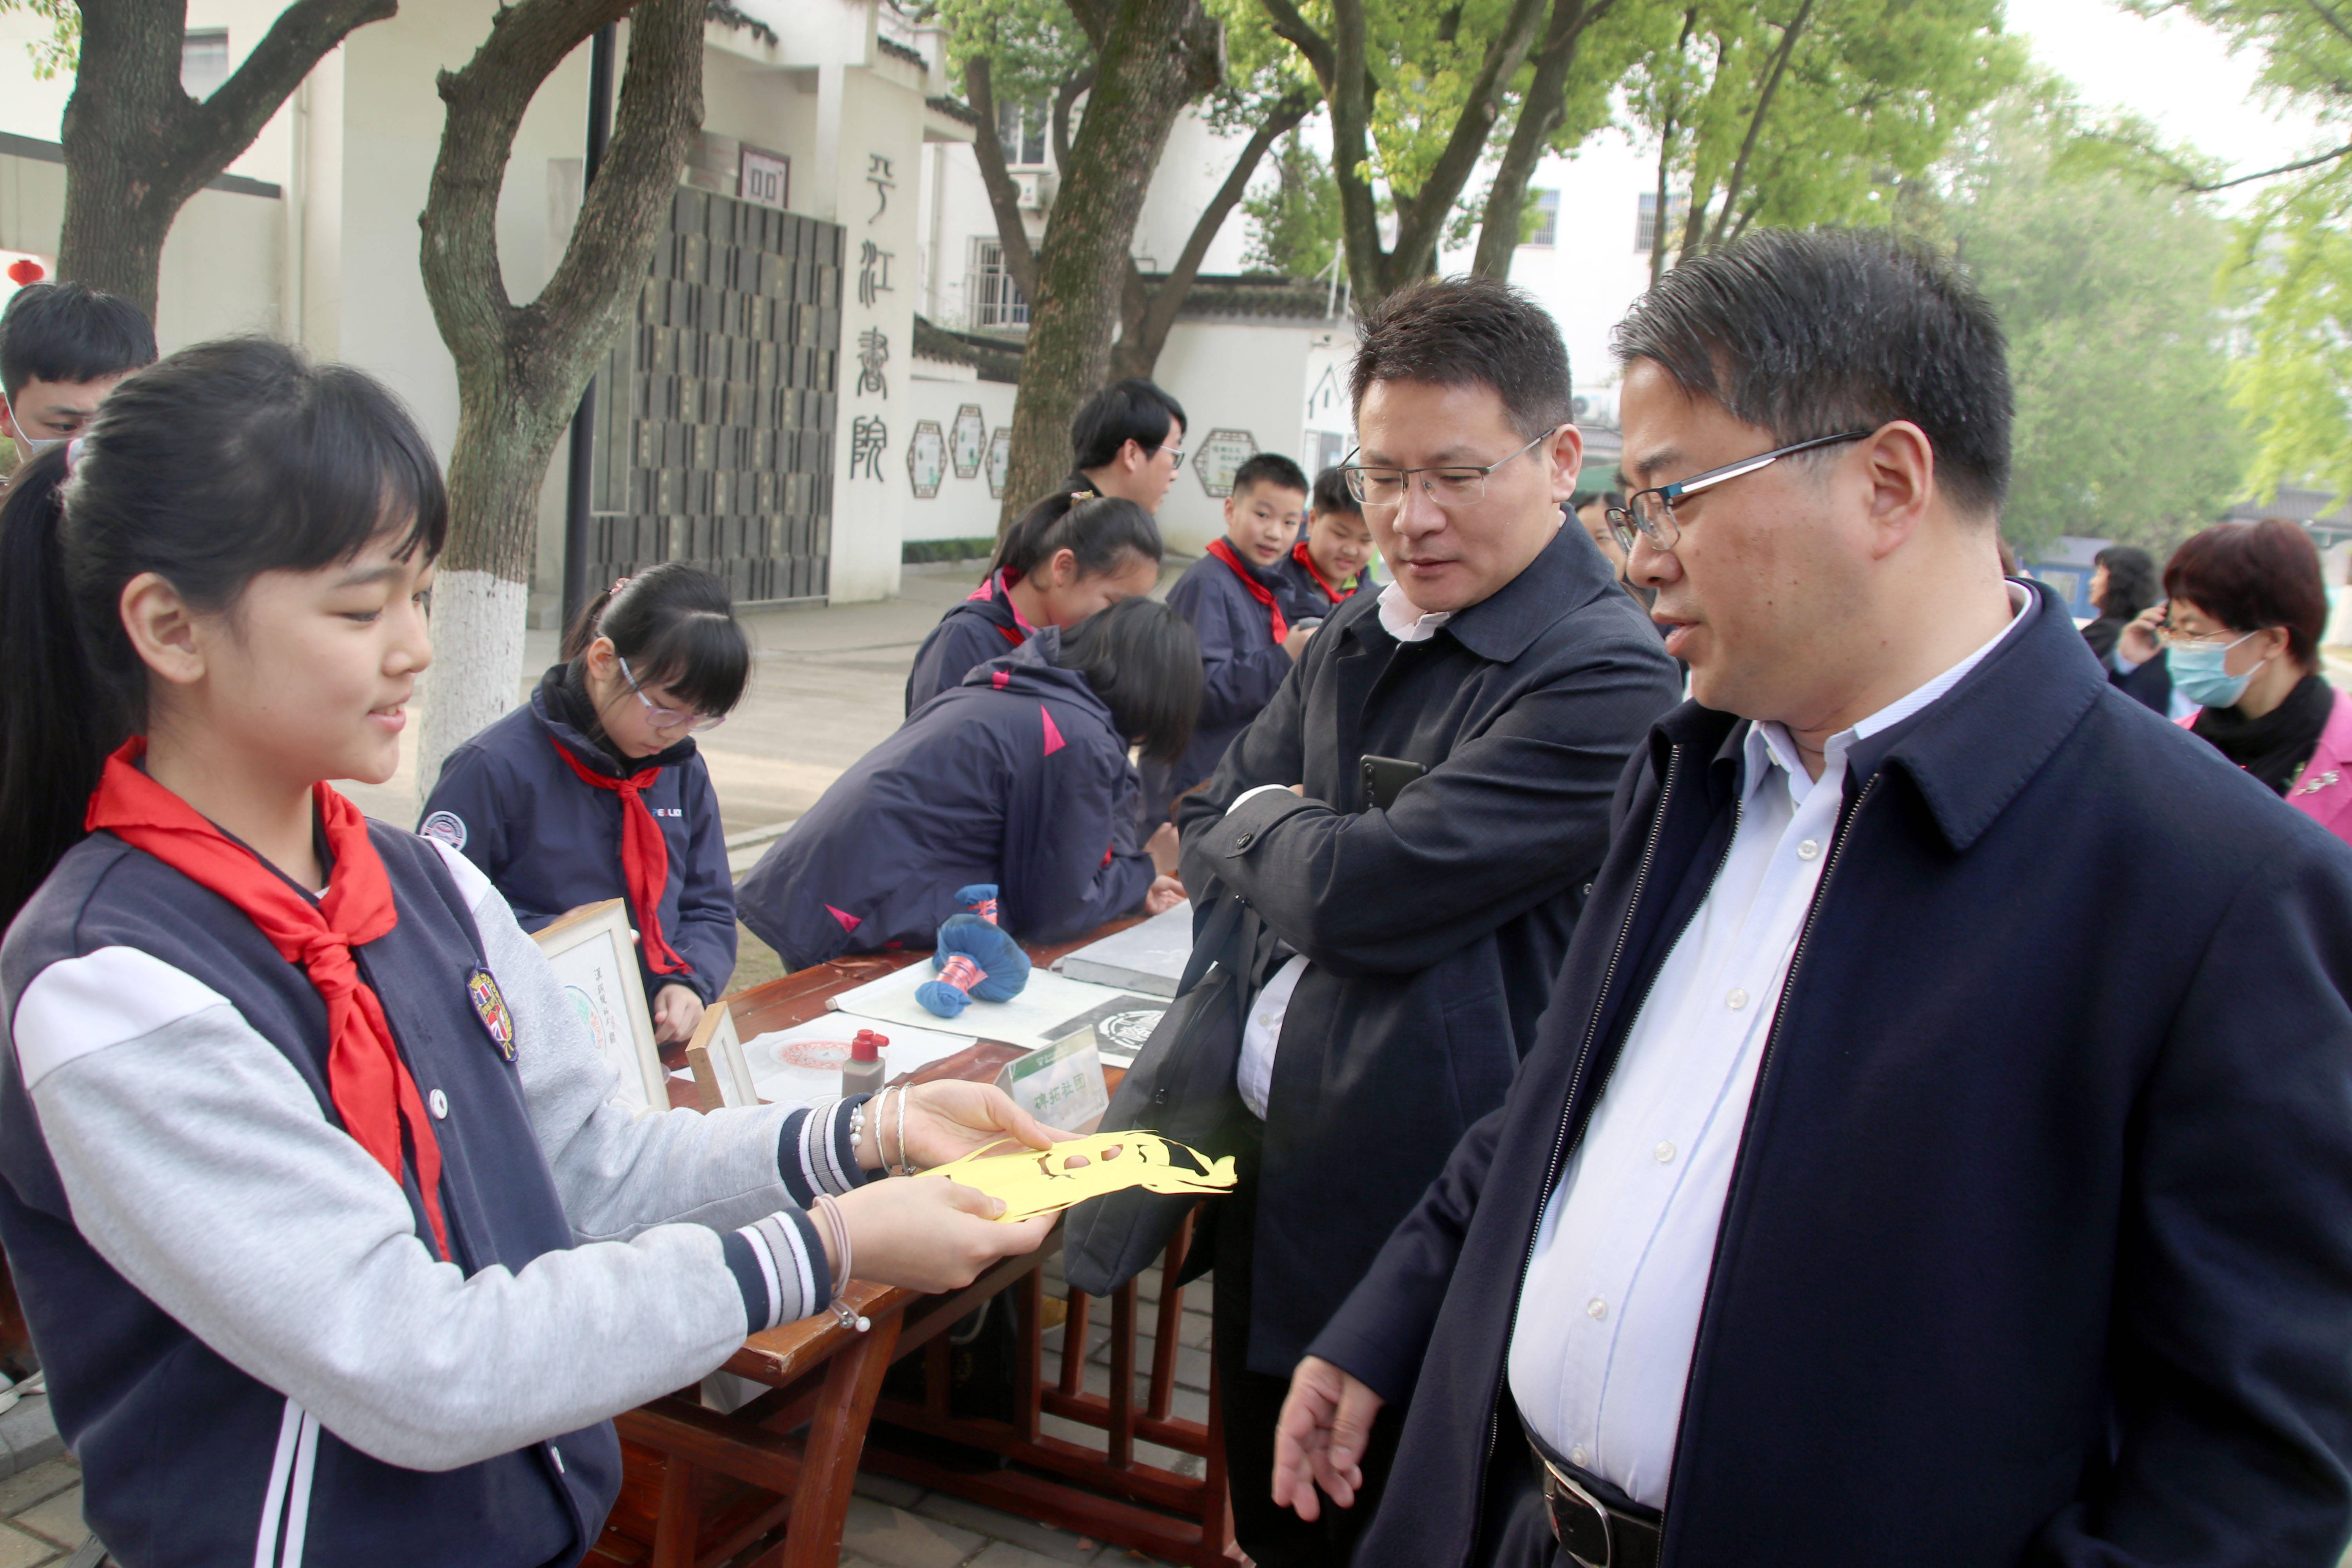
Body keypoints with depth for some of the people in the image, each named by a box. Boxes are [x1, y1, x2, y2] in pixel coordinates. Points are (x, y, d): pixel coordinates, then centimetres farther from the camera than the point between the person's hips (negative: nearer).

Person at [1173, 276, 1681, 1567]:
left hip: (1415, 1215, -7)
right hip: (1270, 1171, 8)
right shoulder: (1353, 645, 9)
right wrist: (1302, 850, -6)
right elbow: (1208, 836, 14)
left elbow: (1362, 891, -24)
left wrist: (1264, 824, -4)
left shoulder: (1607, 676, -20)